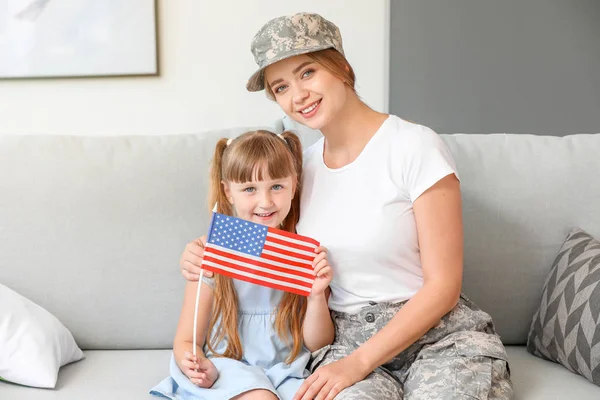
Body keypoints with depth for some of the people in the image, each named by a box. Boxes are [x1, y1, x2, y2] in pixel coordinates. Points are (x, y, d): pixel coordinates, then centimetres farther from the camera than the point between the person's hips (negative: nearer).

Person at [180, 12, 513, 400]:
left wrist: (360, 361, -17)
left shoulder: (416, 146, -9)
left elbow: (443, 286, -10)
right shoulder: (302, 165, 8)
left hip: (440, 333, -2)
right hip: (345, 335, 2)